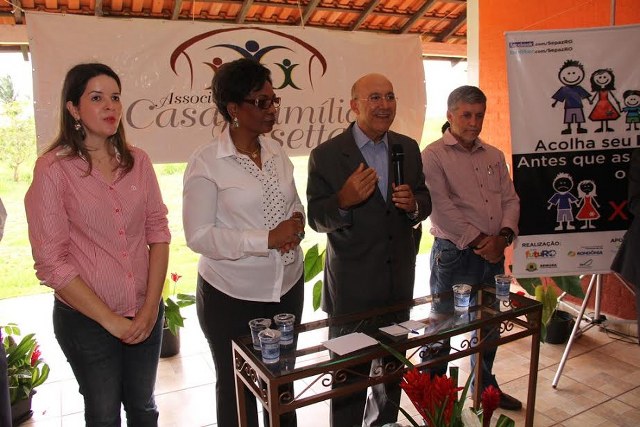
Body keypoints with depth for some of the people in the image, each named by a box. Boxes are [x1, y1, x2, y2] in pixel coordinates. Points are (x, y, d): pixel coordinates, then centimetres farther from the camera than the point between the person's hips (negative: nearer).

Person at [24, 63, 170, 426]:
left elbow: (158, 232, 1)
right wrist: (110, 320, -12)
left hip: (146, 313, 3)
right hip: (87, 320, -3)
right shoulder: (53, 169, -12)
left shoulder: (137, 161, 0)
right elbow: (51, 262, -13)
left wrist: (151, 305, -7)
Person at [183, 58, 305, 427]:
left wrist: (296, 225, -9)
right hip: (232, 297, -5)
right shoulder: (207, 162, -13)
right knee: (236, 386, 16)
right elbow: (199, 236, -16)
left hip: (287, 286, 5)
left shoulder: (277, 152, 4)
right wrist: (267, 239, -23)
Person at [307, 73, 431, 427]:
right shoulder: (326, 155, -12)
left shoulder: (408, 148, 2)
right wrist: (344, 200, -32)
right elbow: (316, 219, -11)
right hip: (352, 287, -5)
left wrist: (413, 204, -15)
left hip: (399, 282, 5)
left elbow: (424, 201, 8)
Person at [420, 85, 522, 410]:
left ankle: (485, 387, 41)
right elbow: (441, 207, -17)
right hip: (453, 255, -6)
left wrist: (504, 235, -10)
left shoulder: (494, 156, 11)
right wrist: (478, 240, -16)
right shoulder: (433, 155, -8)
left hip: (493, 254, 6)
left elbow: (510, 200, 8)